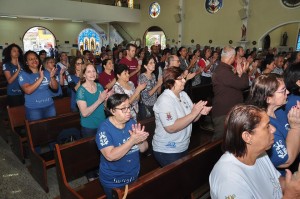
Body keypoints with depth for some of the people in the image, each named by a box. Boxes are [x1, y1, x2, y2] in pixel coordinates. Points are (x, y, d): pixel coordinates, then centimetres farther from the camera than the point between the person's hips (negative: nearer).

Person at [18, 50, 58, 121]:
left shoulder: (46, 72, 5)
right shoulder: (23, 74, -6)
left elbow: (55, 87, 2)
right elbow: (28, 90, -21)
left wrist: (52, 77, -16)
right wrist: (40, 78, -26)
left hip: (49, 105, 4)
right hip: (33, 108, -4)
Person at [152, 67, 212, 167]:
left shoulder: (184, 94, 3)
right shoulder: (164, 100, -21)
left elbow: (192, 119, 8)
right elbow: (171, 128, -29)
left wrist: (200, 112, -14)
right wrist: (193, 113, -27)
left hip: (183, 147, 8)